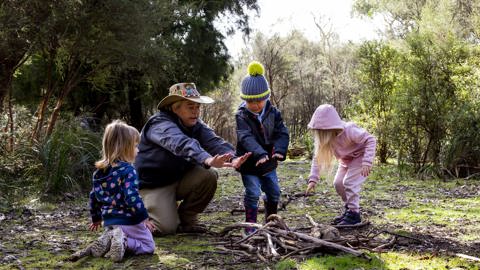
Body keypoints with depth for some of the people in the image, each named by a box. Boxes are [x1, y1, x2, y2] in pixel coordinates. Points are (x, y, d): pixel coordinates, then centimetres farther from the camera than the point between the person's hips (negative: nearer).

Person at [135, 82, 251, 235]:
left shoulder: (196, 125, -1)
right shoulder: (160, 124, -24)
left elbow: (214, 141, -20)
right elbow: (181, 143, -44)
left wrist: (232, 159, -42)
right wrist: (207, 160, -62)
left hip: (180, 179, 6)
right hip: (153, 185, -6)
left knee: (208, 176, -20)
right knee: (167, 228, -21)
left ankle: (186, 218, 1)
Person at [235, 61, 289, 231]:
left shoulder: (273, 113, -3)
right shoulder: (242, 116, -16)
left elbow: (282, 133, -11)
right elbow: (246, 138, -30)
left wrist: (279, 150, -31)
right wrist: (259, 153, -46)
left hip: (269, 163, 5)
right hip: (249, 165, -5)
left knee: (274, 193, 14)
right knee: (253, 193, -10)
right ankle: (250, 225, 2)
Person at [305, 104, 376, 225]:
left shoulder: (349, 131, -37)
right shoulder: (324, 137, -18)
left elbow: (371, 140, -32)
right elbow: (317, 157, -13)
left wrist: (367, 162, -40)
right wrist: (313, 179, -22)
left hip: (361, 155, -7)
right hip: (346, 159, 7)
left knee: (349, 182, -18)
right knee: (338, 183, 0)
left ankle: (354, 214, -6)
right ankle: (349, 208, 20)